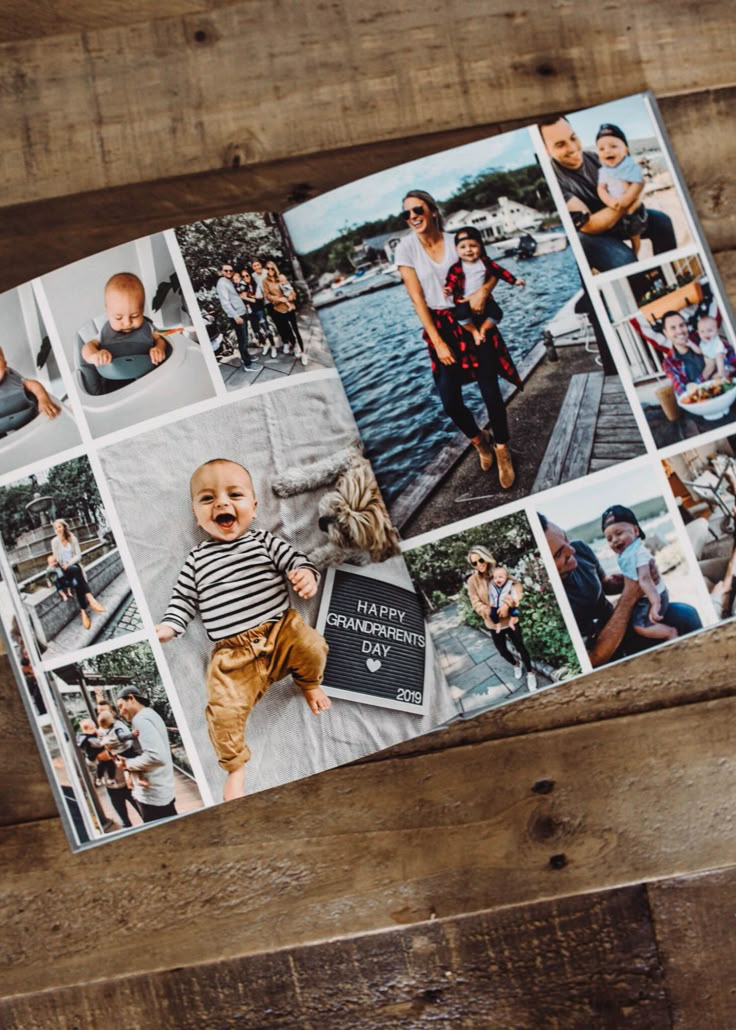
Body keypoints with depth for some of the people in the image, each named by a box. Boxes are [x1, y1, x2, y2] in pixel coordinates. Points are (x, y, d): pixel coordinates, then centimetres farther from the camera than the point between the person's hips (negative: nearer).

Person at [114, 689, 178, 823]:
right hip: (164, 791, 10)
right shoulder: (151, 715, 18)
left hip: (152, 795, -10)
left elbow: (157, 756, -26)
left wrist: (127, 764, -13)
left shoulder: (140, 719, -14)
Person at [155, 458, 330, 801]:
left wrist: (305, 574, -17)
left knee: (312, 648, -26)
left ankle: (309, 683, 12)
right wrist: (169, 627, -2)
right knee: (224, 709, -17)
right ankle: (234, 766, 10)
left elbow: (295, 559, 6)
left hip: (280, 630, 0)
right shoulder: (196, 560, 11)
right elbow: (184, 600, 14)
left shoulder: (264, 541, 9)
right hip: (234, 653, 0)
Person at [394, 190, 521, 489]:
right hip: (441, 326, 0)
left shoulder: (455, 240, -5)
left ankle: (502, 451, 17)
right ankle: (479, 440, 26)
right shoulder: (406, 248, -8)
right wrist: (437, 342, -13)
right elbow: (417, 298, -9)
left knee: (490, 390, -6)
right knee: (450, 402, -6)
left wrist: (483, 291, -18)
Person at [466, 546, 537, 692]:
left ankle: (530, 673, 28)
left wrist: (506, 604, -33)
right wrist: (492, 613, -26)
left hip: (510, 620, -2)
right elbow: (476, 604, -10)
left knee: (520, 646, 6)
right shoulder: (472, 581, -7)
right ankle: (516, 665, 47)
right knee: (502, 651, 15)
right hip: (494, 624, 2)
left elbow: (517, 587, -20)